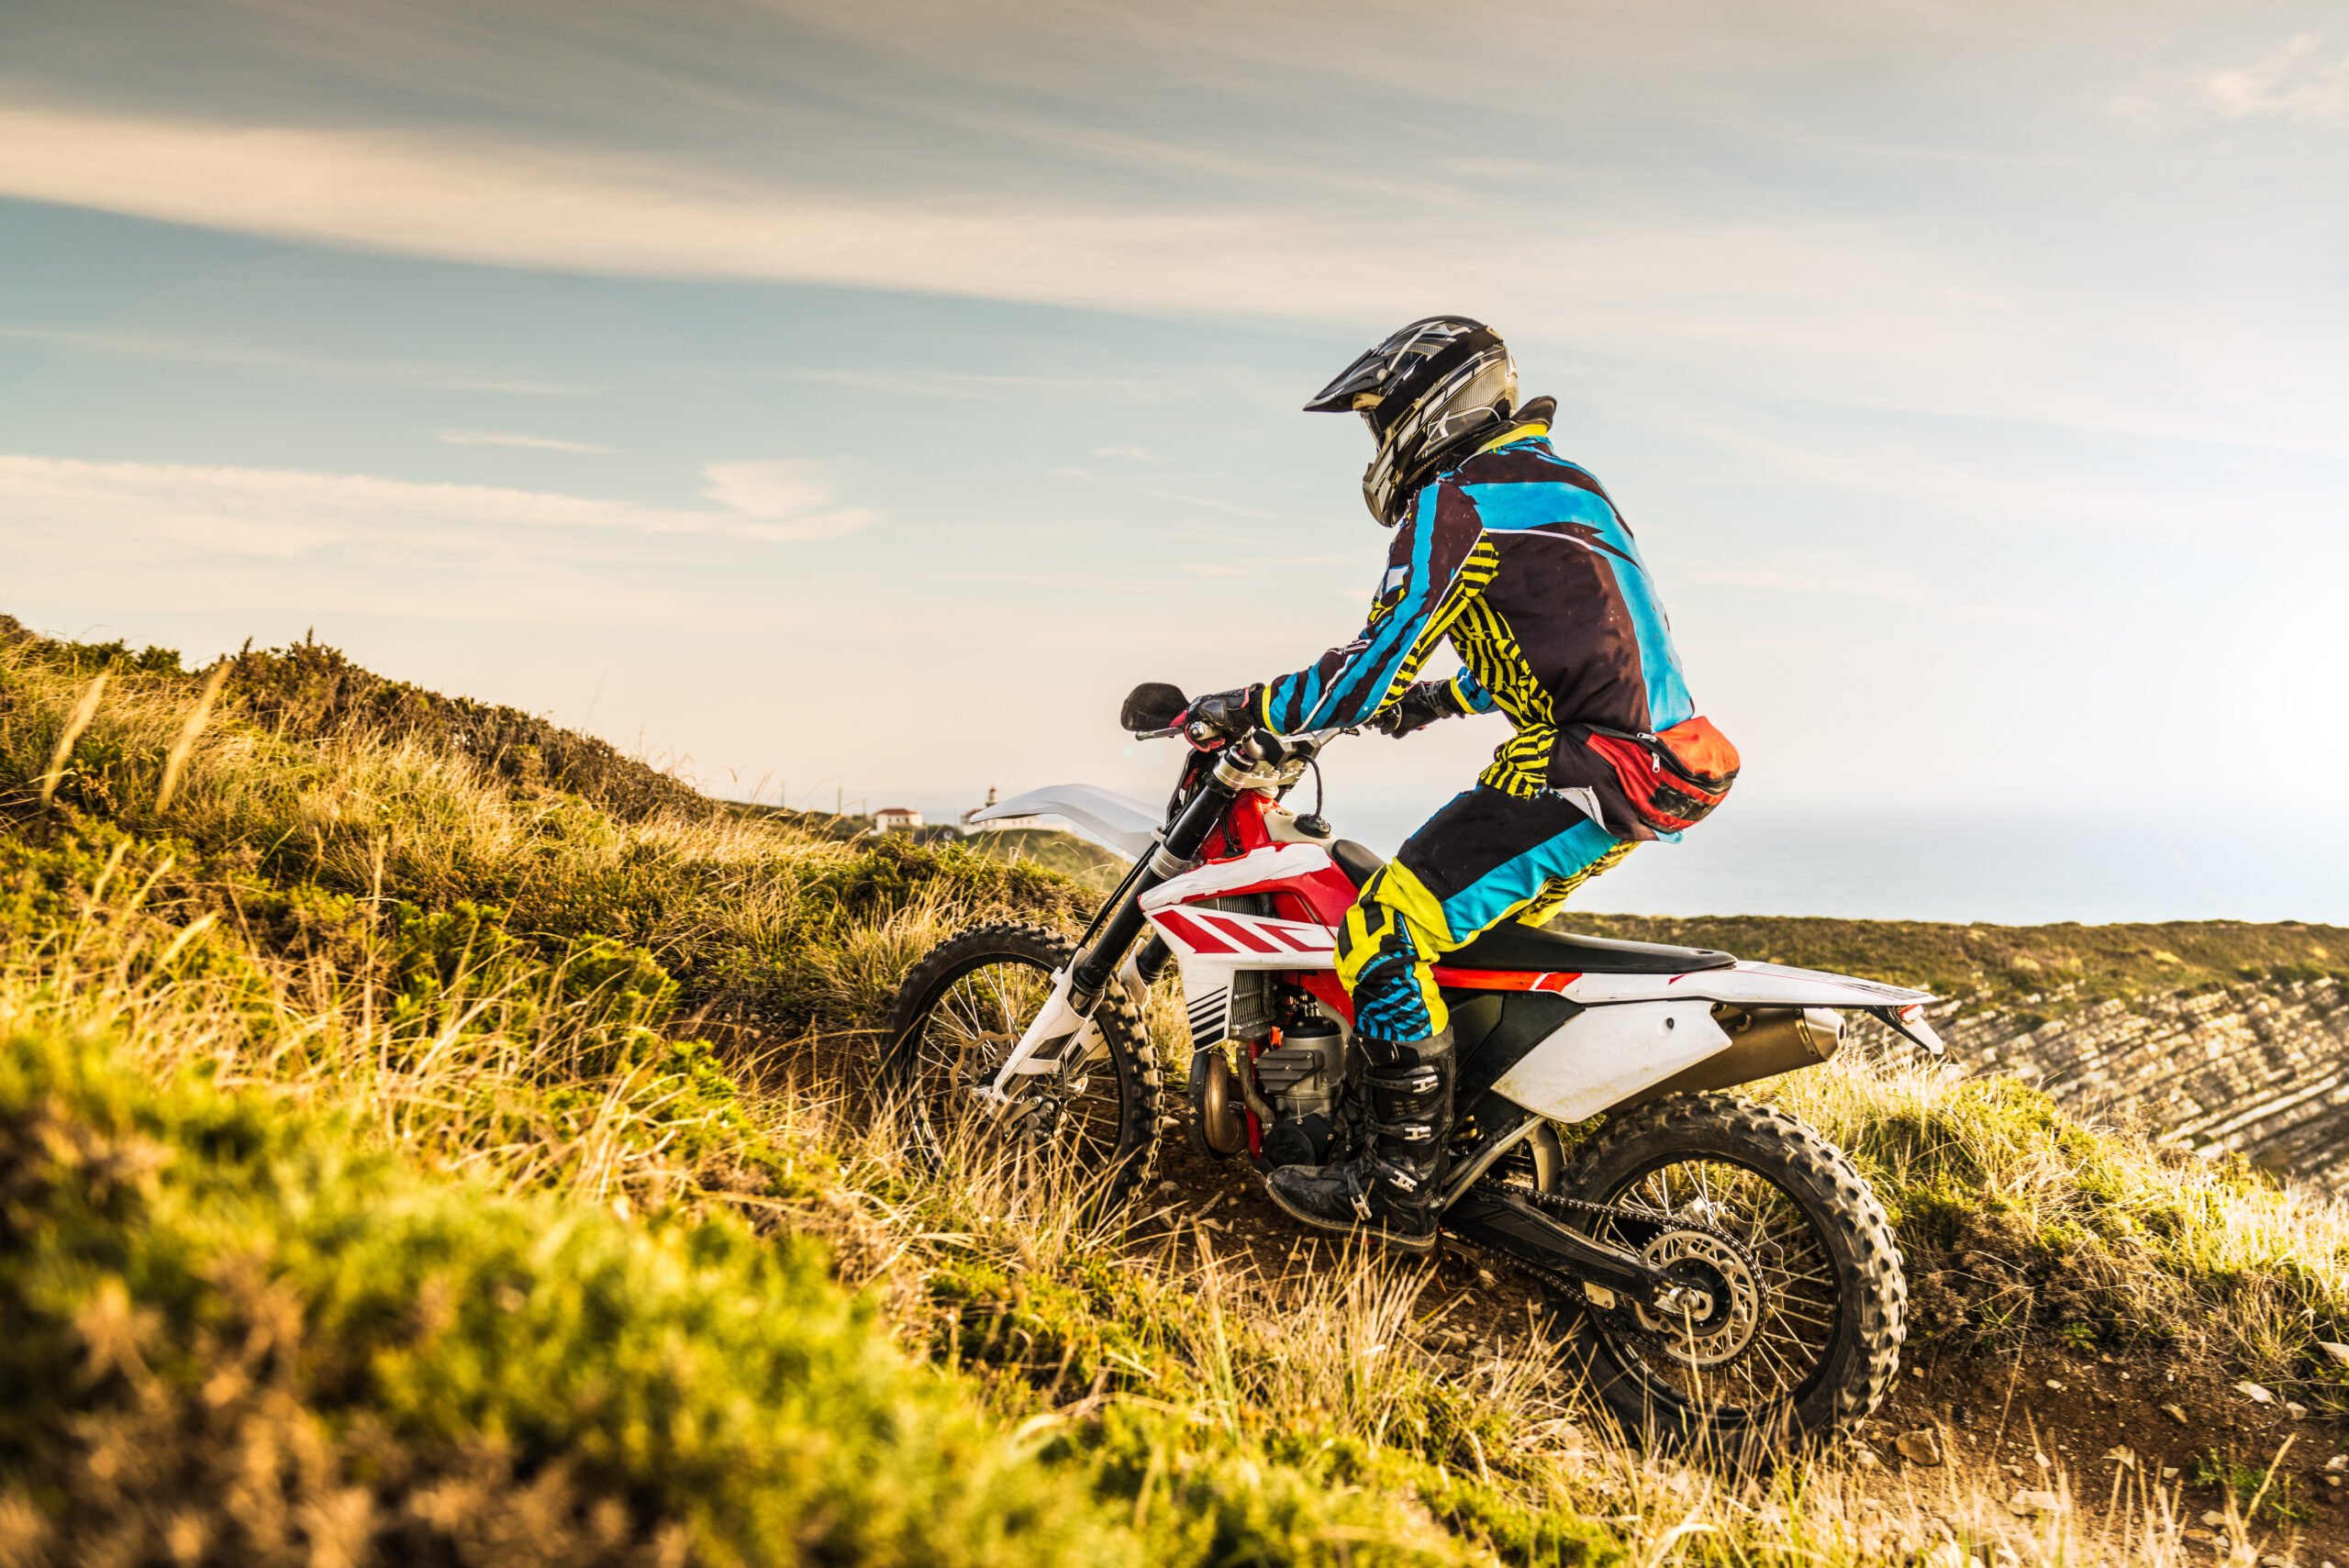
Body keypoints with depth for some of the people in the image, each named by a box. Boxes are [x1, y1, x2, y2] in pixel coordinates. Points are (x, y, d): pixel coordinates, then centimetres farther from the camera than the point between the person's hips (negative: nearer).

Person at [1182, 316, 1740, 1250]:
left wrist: (1240, 710, 1)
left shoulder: (1456, 501, -7)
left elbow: (1370, 674, -11)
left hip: (1592, 767, -10)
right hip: (1651, 757, 10)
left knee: (1387, 930, -12)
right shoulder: (1554, 481, 23)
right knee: (1480, 928, 26)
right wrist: (1425, 705, 42)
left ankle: (1398, 1190, -7)